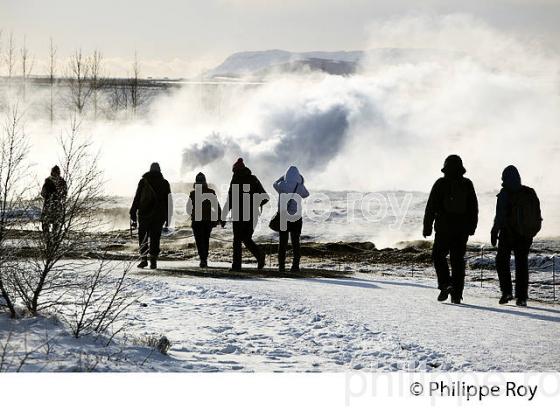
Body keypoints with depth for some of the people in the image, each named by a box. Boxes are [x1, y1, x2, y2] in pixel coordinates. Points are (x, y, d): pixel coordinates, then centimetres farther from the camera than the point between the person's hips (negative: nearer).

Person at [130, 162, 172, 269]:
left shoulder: (143, 181, 1)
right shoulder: (164, 183, 6)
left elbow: (137, 198, -3)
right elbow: (168, 202, 7)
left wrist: (133, 213, 1)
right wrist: (167, 218, 10)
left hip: (144, 213, -1)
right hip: (159, 215, 1)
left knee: (143, 237, 7)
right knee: (155, 237, 5)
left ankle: (144, 258, -7)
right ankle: (153, 260, -1)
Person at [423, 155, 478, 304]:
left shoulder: (440, 184, -5)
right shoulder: (467, 184, 4)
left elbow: (431, 207, -6)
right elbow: (474, 207, 9)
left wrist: (427, 227, -2)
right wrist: (472, 226, 18)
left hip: (444, 228, -3)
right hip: (462, 230, 3)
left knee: (438, 255, 12)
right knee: (458, 260, 7)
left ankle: (445, 284, -6)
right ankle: (457, 294, 3)